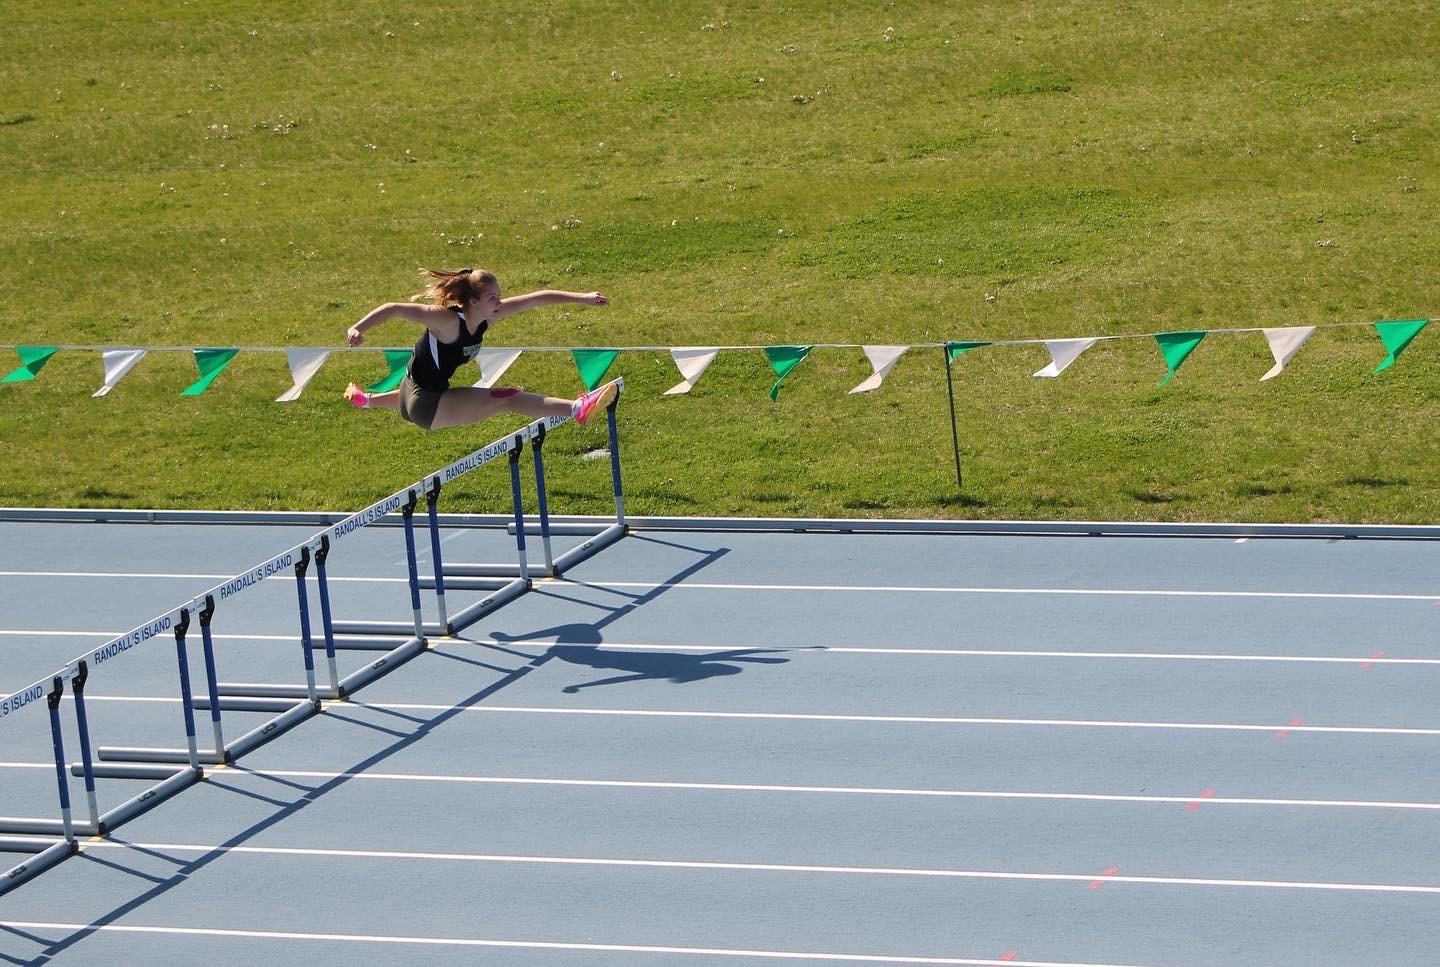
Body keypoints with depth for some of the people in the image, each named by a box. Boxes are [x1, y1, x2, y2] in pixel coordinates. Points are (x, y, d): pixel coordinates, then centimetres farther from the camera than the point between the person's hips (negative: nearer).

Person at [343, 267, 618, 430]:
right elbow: (394, 309, -29)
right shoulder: (447, 320, -29)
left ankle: (367, 399, 71)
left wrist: (581, 297, -7)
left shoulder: (487, 315, -8)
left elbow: (537, 298, -6)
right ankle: (578, 409, -32)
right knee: (508, 399, -21)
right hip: (427, 406, -9)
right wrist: (357, 329, -39)